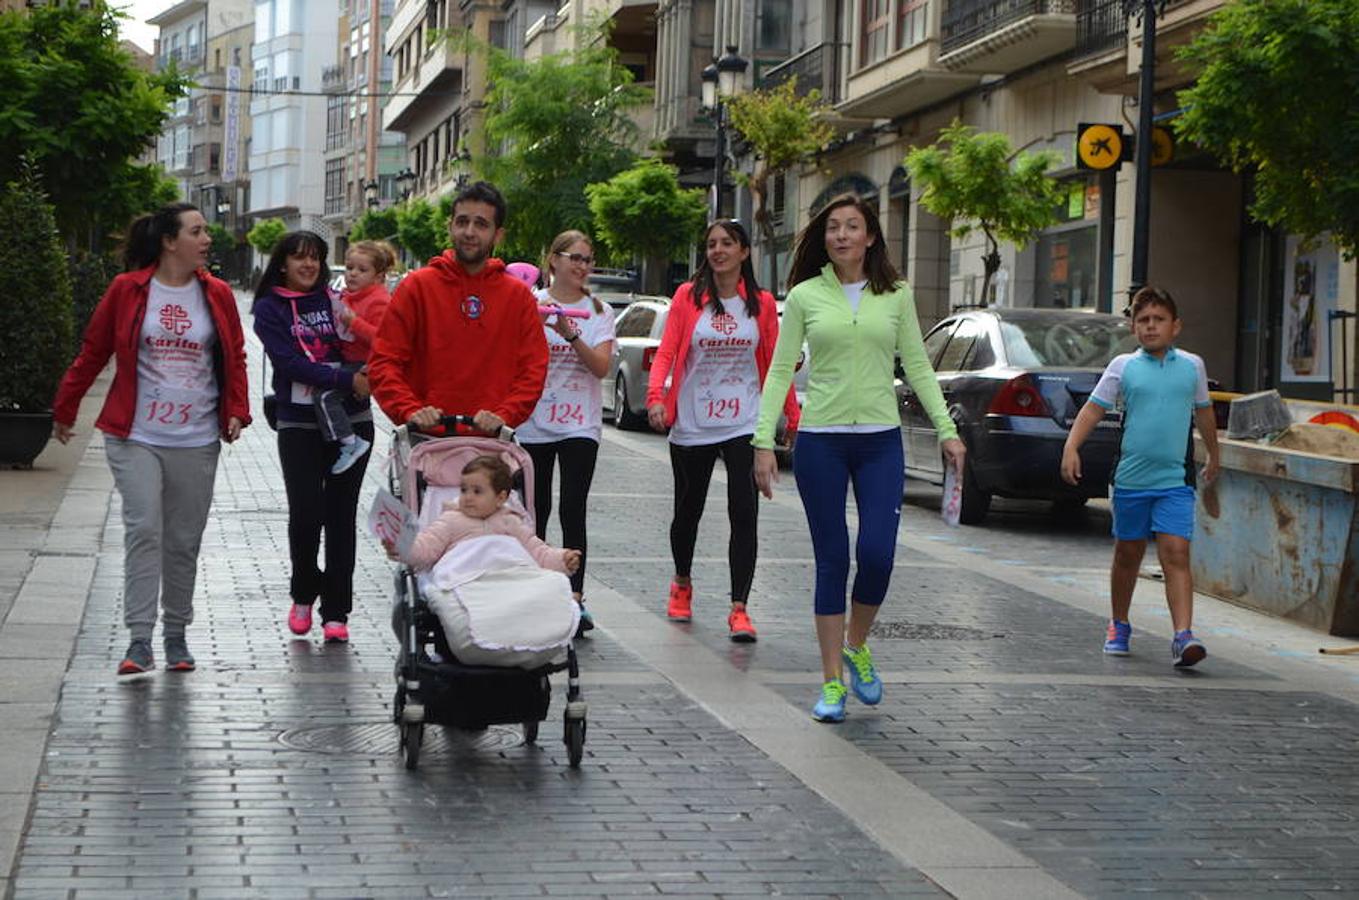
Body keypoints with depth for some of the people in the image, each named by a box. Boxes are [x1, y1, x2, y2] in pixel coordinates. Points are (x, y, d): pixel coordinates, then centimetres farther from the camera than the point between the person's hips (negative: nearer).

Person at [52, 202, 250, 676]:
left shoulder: (218, 295, 4)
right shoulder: (127, 291, -3)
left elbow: (235, 357, 11)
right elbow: (92, 353, 5)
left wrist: (236, 411, -2)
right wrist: (64, 411, 11)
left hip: (196, 441, 3)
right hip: (136, 437, -3)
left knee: (184, 541, 9)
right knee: (143, 530, -12)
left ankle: (176, 635, 21)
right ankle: (140, 640, -10)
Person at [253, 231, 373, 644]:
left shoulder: (335, 299, 10)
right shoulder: (270, 308, 3)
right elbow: (289, 362, -10)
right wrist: (347, 380, -18)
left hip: (351, 421, 2)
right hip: (300, 425, -2)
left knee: (341, 515, 3)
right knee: (306, 513, -10)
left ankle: (336, 612, 9)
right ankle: (303, 595, 16)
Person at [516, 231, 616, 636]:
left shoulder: (599, 311, 6)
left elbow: (602, 367, -6)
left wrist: (571, 334, -21)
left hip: (580, 424, 0)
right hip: (536, 423, 1)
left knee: (572, 509, -11)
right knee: (536, 510, 7)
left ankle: (575, 597, -14)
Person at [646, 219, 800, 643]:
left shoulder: (761, 303, 3)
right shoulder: (688, 297, 0)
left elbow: (774, 364, 8)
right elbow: (666, 352, -6)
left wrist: (792, 416, 6)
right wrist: (656, 395, -22)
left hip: (743, 423, 0)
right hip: (691, 424, 0)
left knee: (743, 513, -11)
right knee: (688, 511, 14)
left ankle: (739, 609, -11)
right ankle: (682, 584, 40)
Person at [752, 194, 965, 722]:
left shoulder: (896, 296, 6)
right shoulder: (805, 296, 3)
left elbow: (917, 367, 9)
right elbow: (780, 371, 3)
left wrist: (946, 430, 1)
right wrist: (763, 441, -4)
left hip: (880, 441, 1)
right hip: (820, 440, -1)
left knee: (877, 555, -10)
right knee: (832, 560, 1)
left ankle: (856, 647, 18)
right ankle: (832, 681, 9)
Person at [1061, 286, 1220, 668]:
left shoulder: (1192, 366, 7)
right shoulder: (1123, 366, 2)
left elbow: (1203, 412, 21)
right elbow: (1094, 408, -1)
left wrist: (1213, 455, 32)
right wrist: (1071, 447, -14)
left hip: (1175, 481, 0)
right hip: (1131, 479, 0)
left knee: (1176, 554, -13)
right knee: (1127, 554, 13)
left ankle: (1183, 636, -19)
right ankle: (1119, 626, 31)